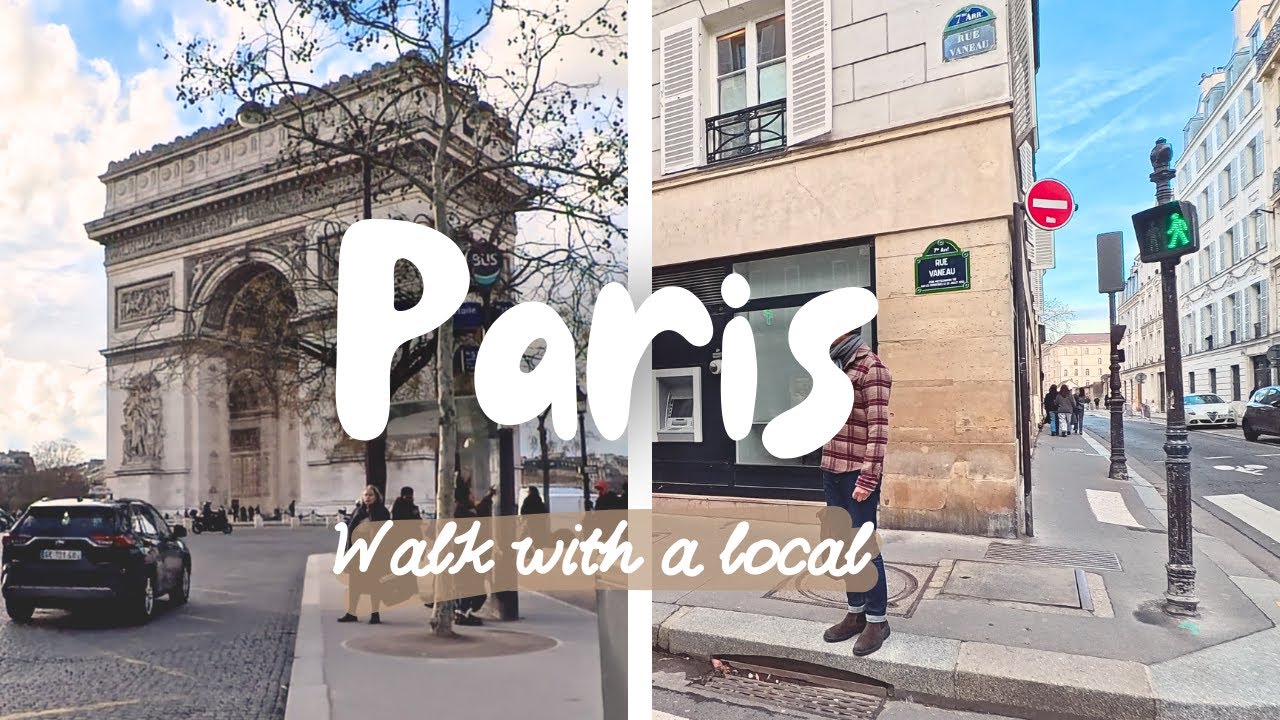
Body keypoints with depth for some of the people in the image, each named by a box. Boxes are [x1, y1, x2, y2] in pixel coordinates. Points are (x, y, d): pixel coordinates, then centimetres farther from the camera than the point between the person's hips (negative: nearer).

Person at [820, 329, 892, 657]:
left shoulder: (871, 367, -11)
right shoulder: (835, 367, 14)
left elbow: (878, 427, -16)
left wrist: (868, 477, -19)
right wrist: (827, 465, 15)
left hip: (857, 473, -8)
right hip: (832, 471, 8)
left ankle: (877, 619, 14)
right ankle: (855, 612, 26)